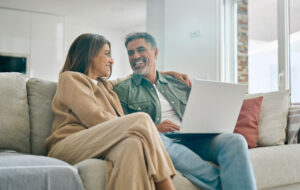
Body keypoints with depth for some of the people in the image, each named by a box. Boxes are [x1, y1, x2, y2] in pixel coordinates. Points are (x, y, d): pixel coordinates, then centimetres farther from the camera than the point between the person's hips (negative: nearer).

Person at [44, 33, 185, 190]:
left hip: (98, 148, 6)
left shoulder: (104, 85, 33)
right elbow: (94, 118, -6)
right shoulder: (70, 78, 10)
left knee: (133, 143, -32)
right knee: (142, 119, -26)